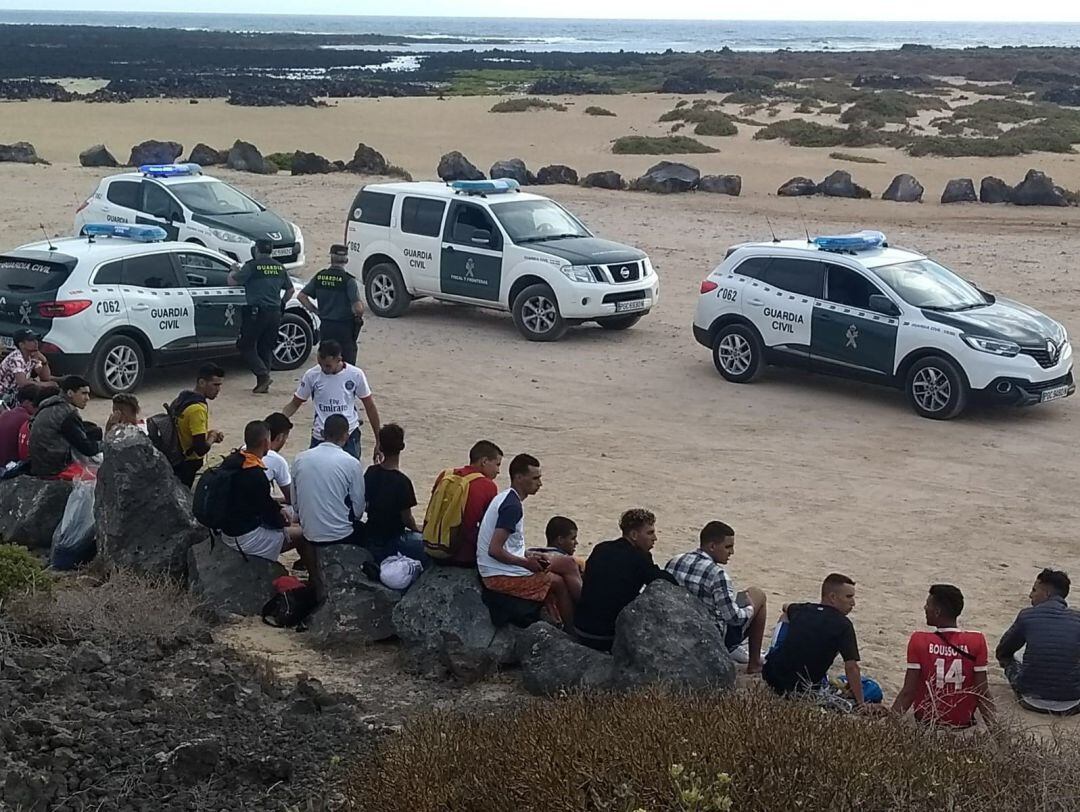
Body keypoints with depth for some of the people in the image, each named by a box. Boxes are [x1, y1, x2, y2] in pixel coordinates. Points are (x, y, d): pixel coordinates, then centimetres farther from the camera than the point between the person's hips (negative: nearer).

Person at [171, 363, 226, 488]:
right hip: (187, 466, -9)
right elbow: (201, 449, -25)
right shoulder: (198, 409, -22)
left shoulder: (183, 397, 6)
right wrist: (212, 437, -6)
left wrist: (207, 433, 7)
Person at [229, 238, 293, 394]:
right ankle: (263, 383, 12)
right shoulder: (279, 267, 9)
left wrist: (233, 272, 13)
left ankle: (263, 375, -12)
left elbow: (232, 281, -7)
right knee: (266, 348, 14)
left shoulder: (252, 266, -9)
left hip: (256, 312, -6)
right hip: (275, 314, 6)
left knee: (246, 346, 4)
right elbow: (290, 290, 18)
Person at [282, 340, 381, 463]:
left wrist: (378, 442, 5)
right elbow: (294, 404, 4)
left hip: (349, 436, -1)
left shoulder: (356, 375, -7)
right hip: (320, 437, 1)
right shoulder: (311, 375, -6)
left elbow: (370, 407, 3)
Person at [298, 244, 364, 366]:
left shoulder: (319, 277, 0)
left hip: (325, 326, 5)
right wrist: (359, 315, 0)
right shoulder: (348, 280, -15)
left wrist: (316, 311, 11)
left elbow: (301, 296, 5)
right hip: (344, 327, -5)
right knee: (348, 364, 1)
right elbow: (358, 308, -22)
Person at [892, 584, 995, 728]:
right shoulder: (977, 642, -13)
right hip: (963, 723, 2)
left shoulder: (919, 641, -15)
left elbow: (908, 693, -15)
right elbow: (982, 694, -12)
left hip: (927, 722, -1)